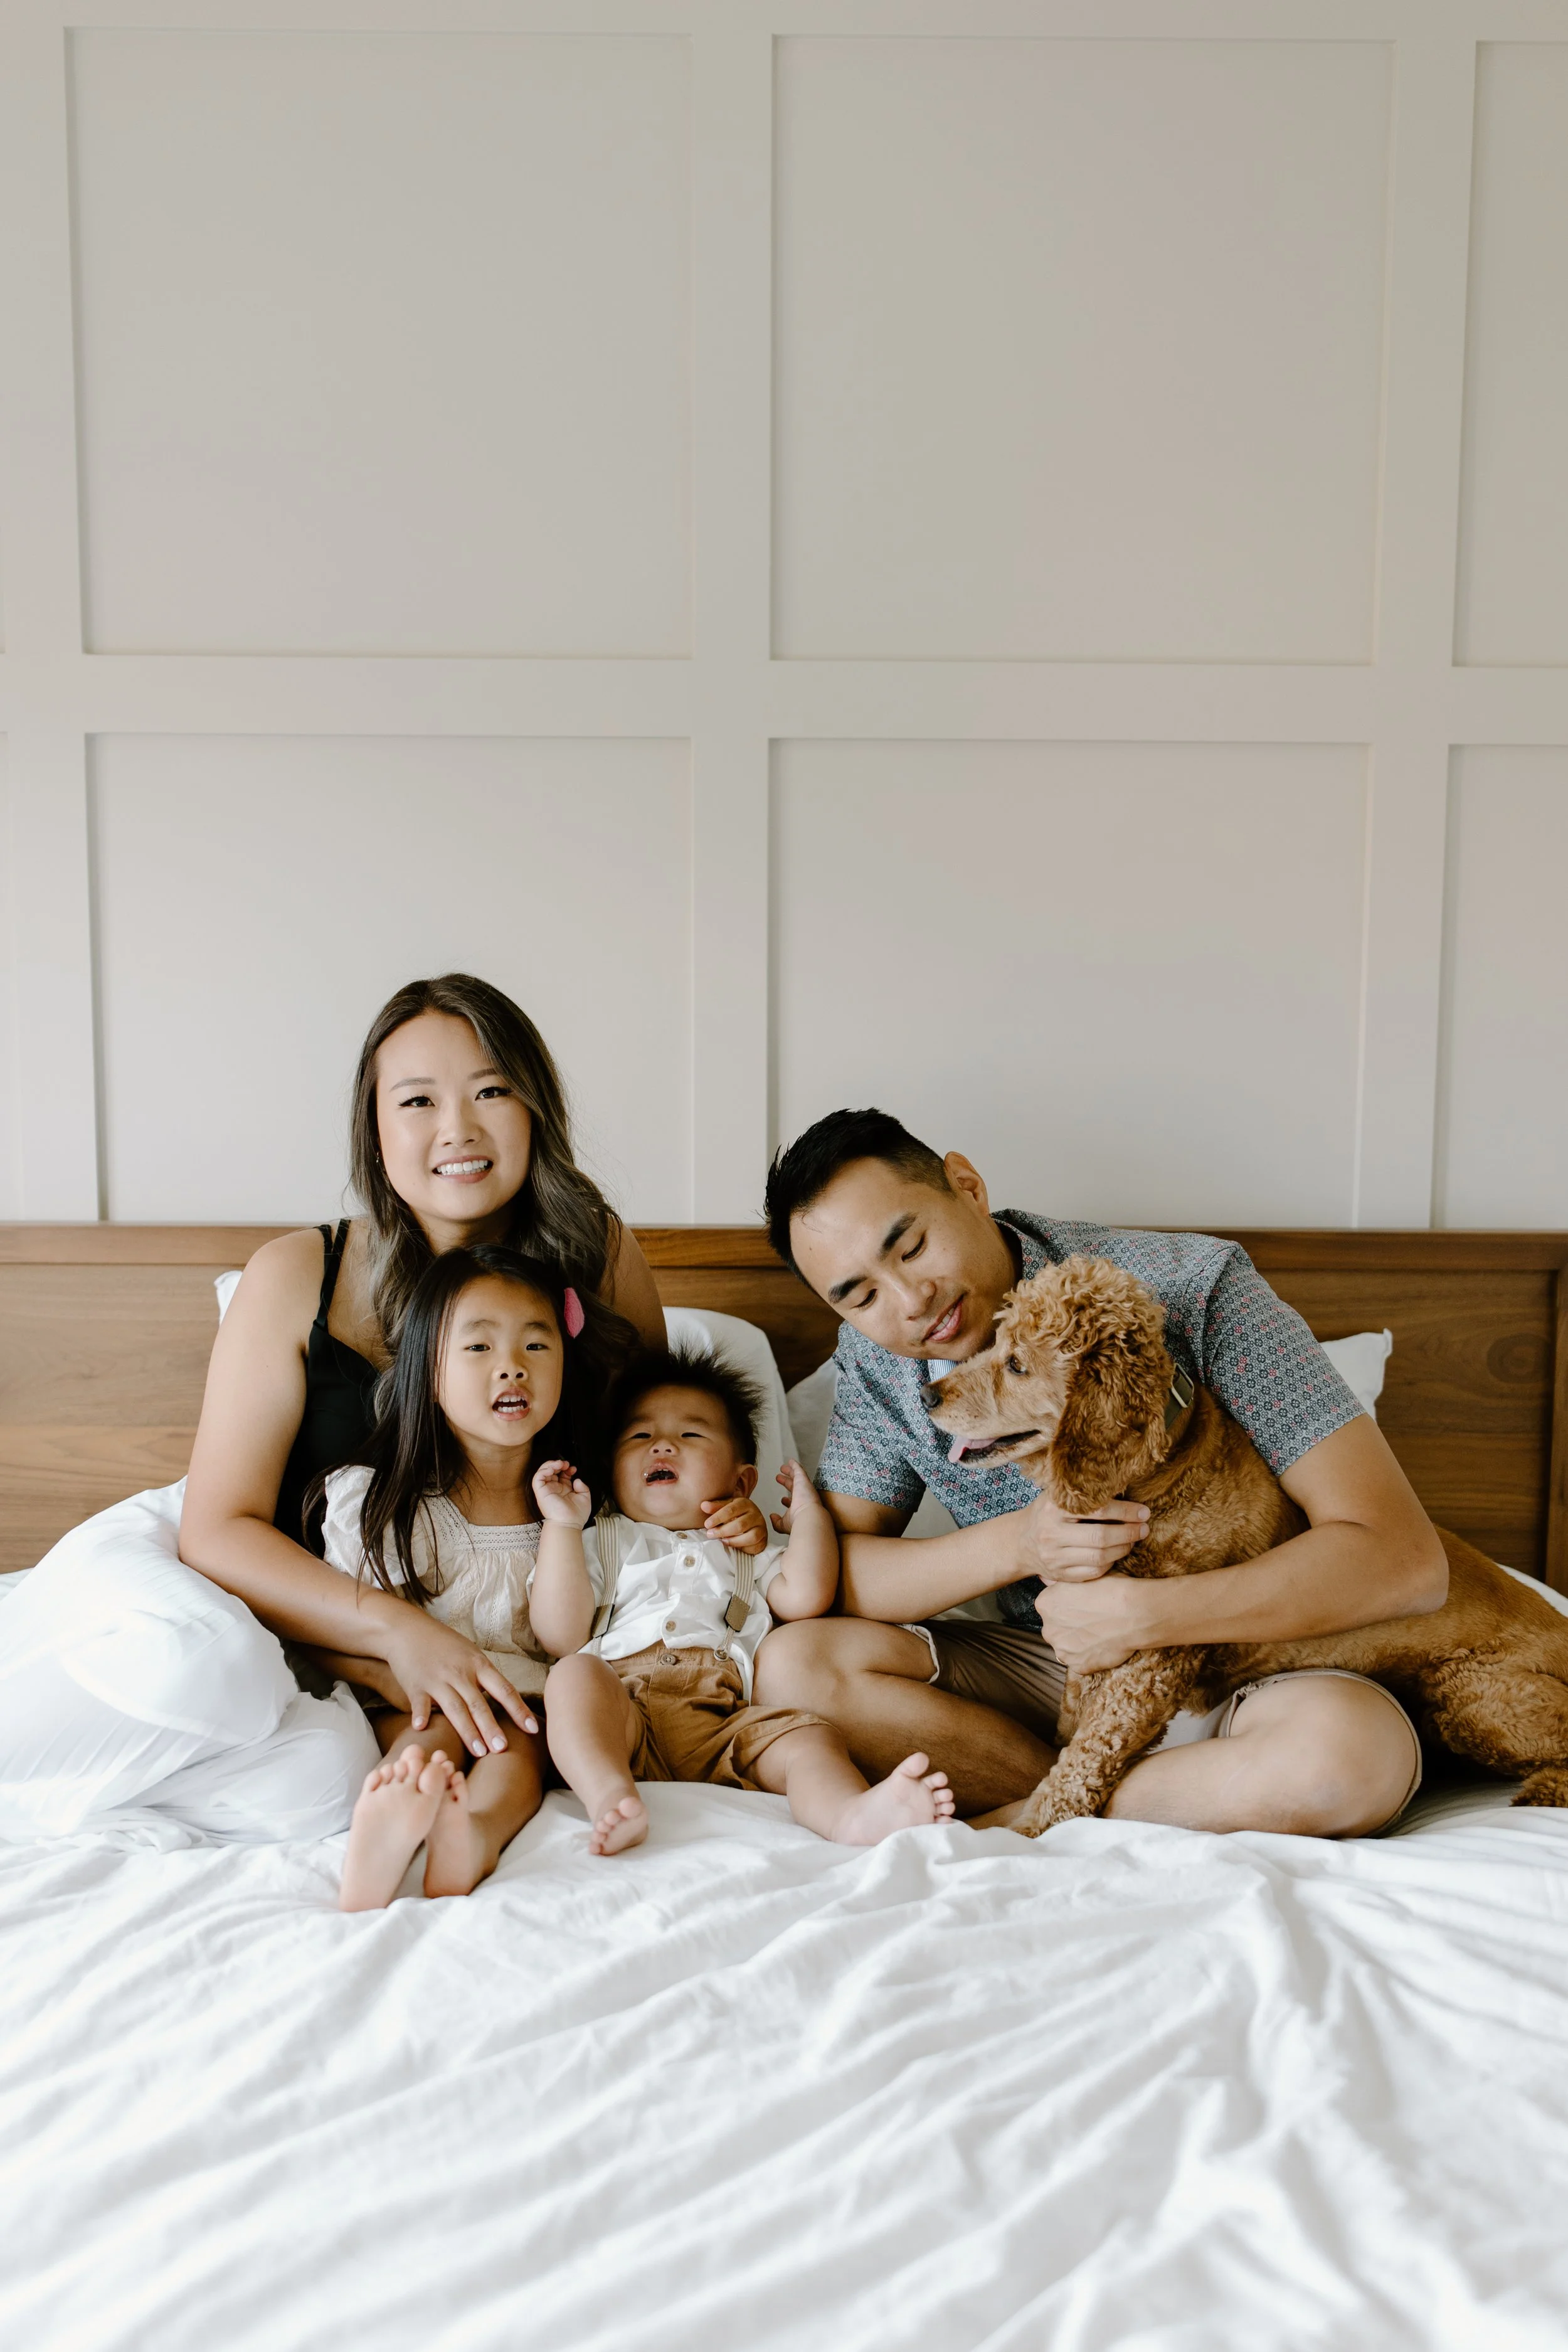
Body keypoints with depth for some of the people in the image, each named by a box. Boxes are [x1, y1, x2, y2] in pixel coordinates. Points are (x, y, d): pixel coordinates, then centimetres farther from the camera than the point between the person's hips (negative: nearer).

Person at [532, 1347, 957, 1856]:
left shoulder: (748, 1551, 33)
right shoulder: (603, 1541, 27)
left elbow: (805, 1597, 10)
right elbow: (561, 1637, 10)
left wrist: (809, 1513, 23)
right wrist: (562, 1525, 6)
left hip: (725, 1723, 2)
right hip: (620, 1706, -1)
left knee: (809, 1737, -25)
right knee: (575, 1675, -31)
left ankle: (853, 1813, -54)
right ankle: (610, 1795, -53)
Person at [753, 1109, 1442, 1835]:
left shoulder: (1190, 1286, -20)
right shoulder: (875, 1356, -5)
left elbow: (1406, 1559, -23)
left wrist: (1136, 1613, -29)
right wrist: (1015, 1544, -25)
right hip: (1049, 1670, 4)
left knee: (1354, 1745, -37)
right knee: (795, 1667, -19)